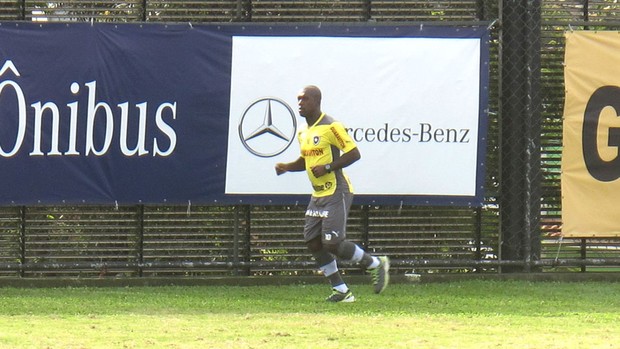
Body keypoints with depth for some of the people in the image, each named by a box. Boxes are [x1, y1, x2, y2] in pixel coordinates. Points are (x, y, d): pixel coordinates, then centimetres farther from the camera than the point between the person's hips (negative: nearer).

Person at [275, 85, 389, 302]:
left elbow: (354, 153, -16)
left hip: (336, 193, -9)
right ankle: (341, 290, 9)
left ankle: (375, 264, 6)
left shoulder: (330, 127, -13)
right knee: (313, 242, 2)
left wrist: (327, 167, -22)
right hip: (317, 195, 9)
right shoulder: (303, 132, 13)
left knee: (333, 243, -15)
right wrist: (286, 167, 7)